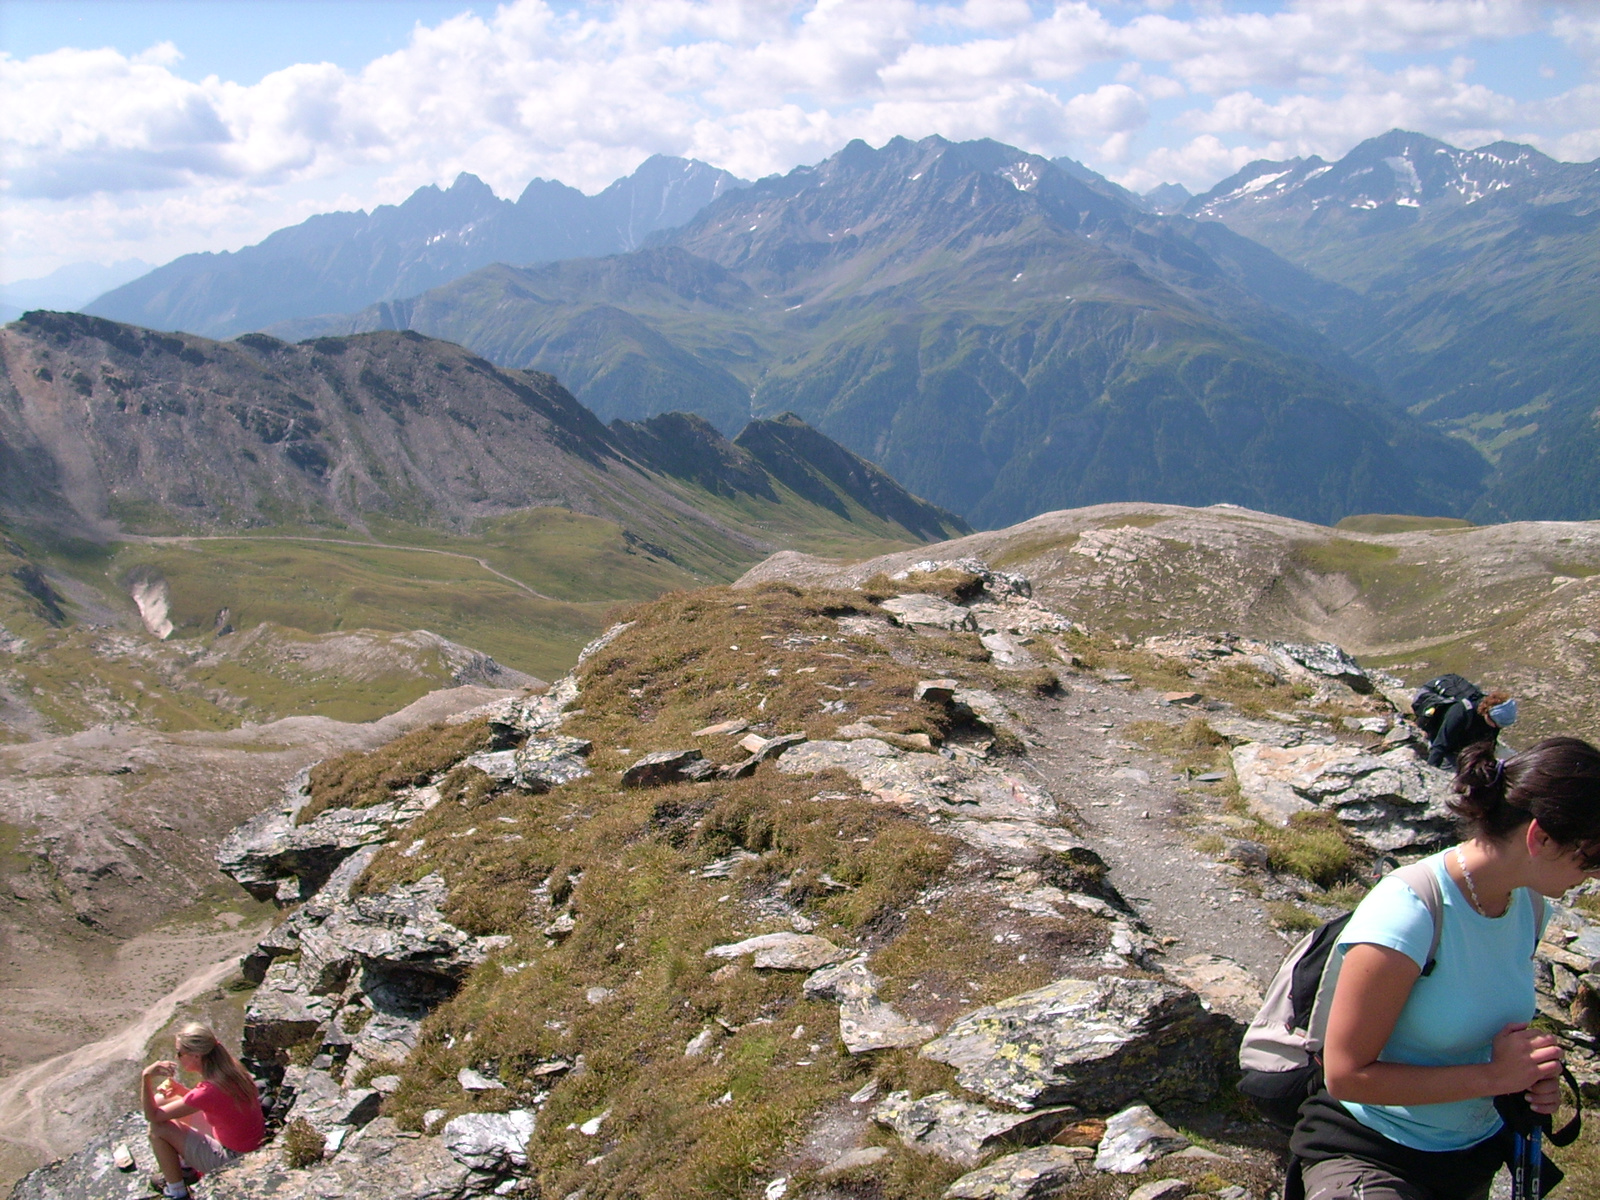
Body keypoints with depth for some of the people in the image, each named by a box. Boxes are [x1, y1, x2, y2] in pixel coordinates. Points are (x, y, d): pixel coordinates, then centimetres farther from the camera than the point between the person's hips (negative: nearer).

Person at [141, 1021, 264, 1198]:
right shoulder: (229, 1067, -9)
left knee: (158, 1129, -6)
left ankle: (175, 1189, 13)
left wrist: (147, 1077, -20)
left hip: (234, 1160, -8)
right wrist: (176, 1087, -5)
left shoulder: (208, 1091, -31)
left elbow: (152, 1115, -19)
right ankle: (187, 1167, 27)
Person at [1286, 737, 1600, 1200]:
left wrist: (1531, 1071, -6)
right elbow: (1345, 1074, -23)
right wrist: (1493, 1076, -21)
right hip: (1365, 1155, -8)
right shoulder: (1407, 913, -26)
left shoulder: (1528, 904, -3)